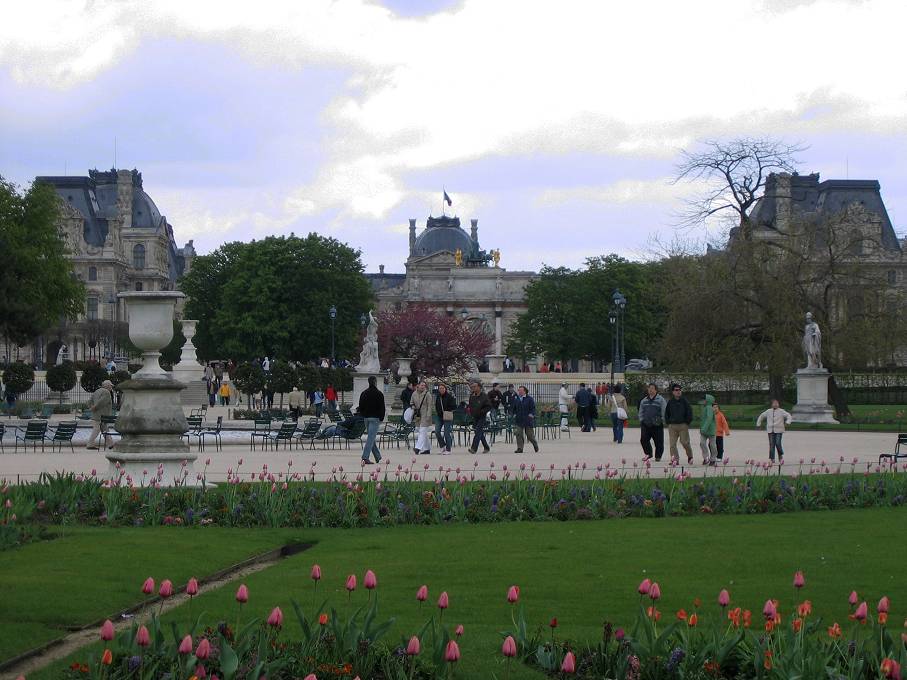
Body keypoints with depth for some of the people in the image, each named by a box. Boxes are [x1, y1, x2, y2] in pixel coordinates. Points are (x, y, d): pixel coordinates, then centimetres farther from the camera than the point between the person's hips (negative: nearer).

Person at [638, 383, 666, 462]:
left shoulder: (661, 400, 0)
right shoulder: (644, 400, 15)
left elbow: (664, 412, -3)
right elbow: (641, 412, 22)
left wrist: (661, 421, -8)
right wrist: (641, 420, 11)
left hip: (657, 426, -4)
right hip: (645, 425, 4)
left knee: (658, 441, 2)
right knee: (643, 439, -5)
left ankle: (658, 456, 16)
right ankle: (648, 454, 12)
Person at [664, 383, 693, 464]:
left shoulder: (684, 401, 1)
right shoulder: (670, 402, 9)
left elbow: (689, 412, 4)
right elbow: (666, 413, 19)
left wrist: (687, 422, 0)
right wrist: (668, 422, 10)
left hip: (683, 425, -3)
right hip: (672, 425, 3)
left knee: (685, 442, -3)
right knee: (672, 444, -5)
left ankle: (690, 456, 18)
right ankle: (675, 459, -2)